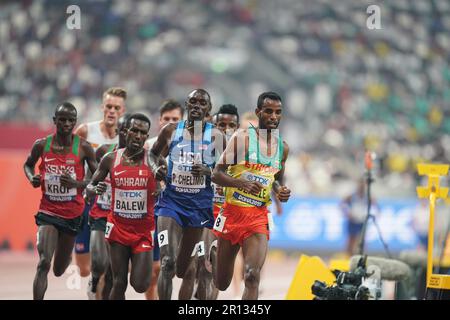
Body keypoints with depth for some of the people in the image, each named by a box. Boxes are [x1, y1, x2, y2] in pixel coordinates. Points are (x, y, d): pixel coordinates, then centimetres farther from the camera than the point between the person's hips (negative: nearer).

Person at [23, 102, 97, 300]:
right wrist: (32, 178, -5)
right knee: (43, 264, -20)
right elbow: (28, 164, 16)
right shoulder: (41, 145, -4)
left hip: (73, 214, 1)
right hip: (48, 211, -1)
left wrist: (76, 183, -20)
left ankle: (66, 256, 55)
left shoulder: (83, 148, -8)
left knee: (59, 270, 17)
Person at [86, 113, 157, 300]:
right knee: (119, 283, 0)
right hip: (118, 227, 1)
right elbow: (89, 189, 10)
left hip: (143, 230, -1)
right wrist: (95, 190, -12)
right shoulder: (110, 159, 1)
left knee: (140, 285, -8)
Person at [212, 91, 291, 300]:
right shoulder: (242, 138, -7)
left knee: (252, 277, -19)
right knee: (221, 283, 9)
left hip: (258, 217, 2)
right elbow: (216, 174, -10)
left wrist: (280, 191, 2)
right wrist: (242, 183, -27)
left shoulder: (283, 148, 9)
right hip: (232, 212, -2)